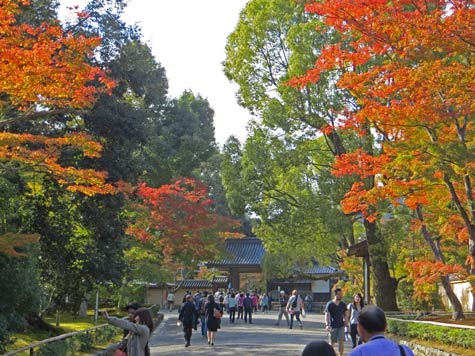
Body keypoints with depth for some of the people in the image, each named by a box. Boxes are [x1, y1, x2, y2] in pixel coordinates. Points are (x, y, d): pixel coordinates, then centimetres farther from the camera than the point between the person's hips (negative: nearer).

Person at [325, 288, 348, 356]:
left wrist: (346, 324, 7)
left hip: (341, 326, 3)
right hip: (332, 326, -3)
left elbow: (345, 315, 14)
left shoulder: (343, 304, 8)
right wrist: (327, 324, -20)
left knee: (341, 341, -5)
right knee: (332, 342, 6)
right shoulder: (330, 304, -6)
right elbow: (327, 315, -9)